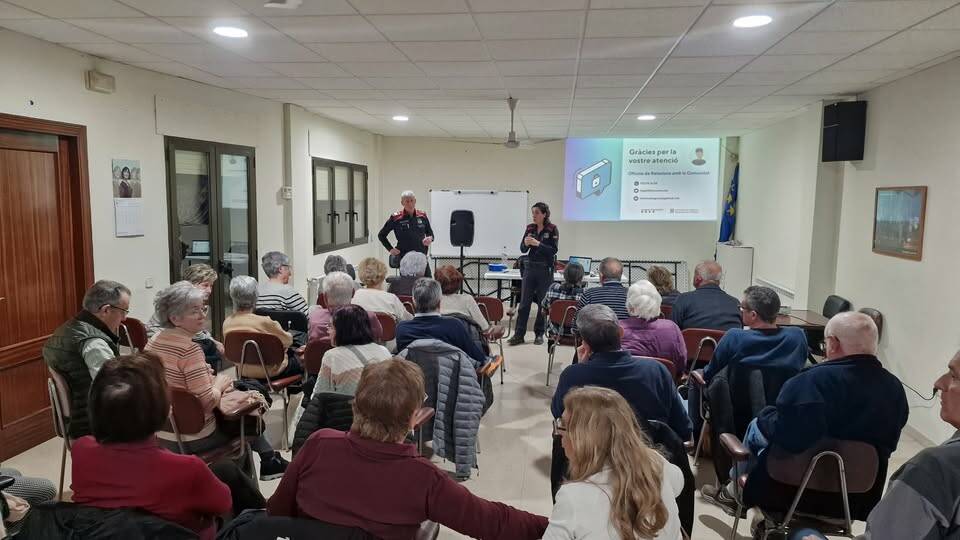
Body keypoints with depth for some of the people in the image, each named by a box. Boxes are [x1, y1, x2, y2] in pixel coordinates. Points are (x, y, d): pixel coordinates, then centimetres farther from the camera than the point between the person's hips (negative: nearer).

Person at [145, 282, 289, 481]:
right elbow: (207, 401, -25)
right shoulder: (189, 349, -25)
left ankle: (269, 462, 28)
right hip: (193, 440, -7)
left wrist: (208, 377, 7)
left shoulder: (153, 342, 0)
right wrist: (219, 385, -6)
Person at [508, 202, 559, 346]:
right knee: (524, 302, 0)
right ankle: (518, 335, 3)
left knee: (543, 303, 4)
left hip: (545, 270, -3)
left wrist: (538, 243, -23)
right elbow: (522, 249, 6)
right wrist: (525, 243, -16)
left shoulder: (553, 229, -5)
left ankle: (539, 334, 15)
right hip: (530, 268, 4)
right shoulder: (530, 228, 7)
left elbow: (553, 250, -13)